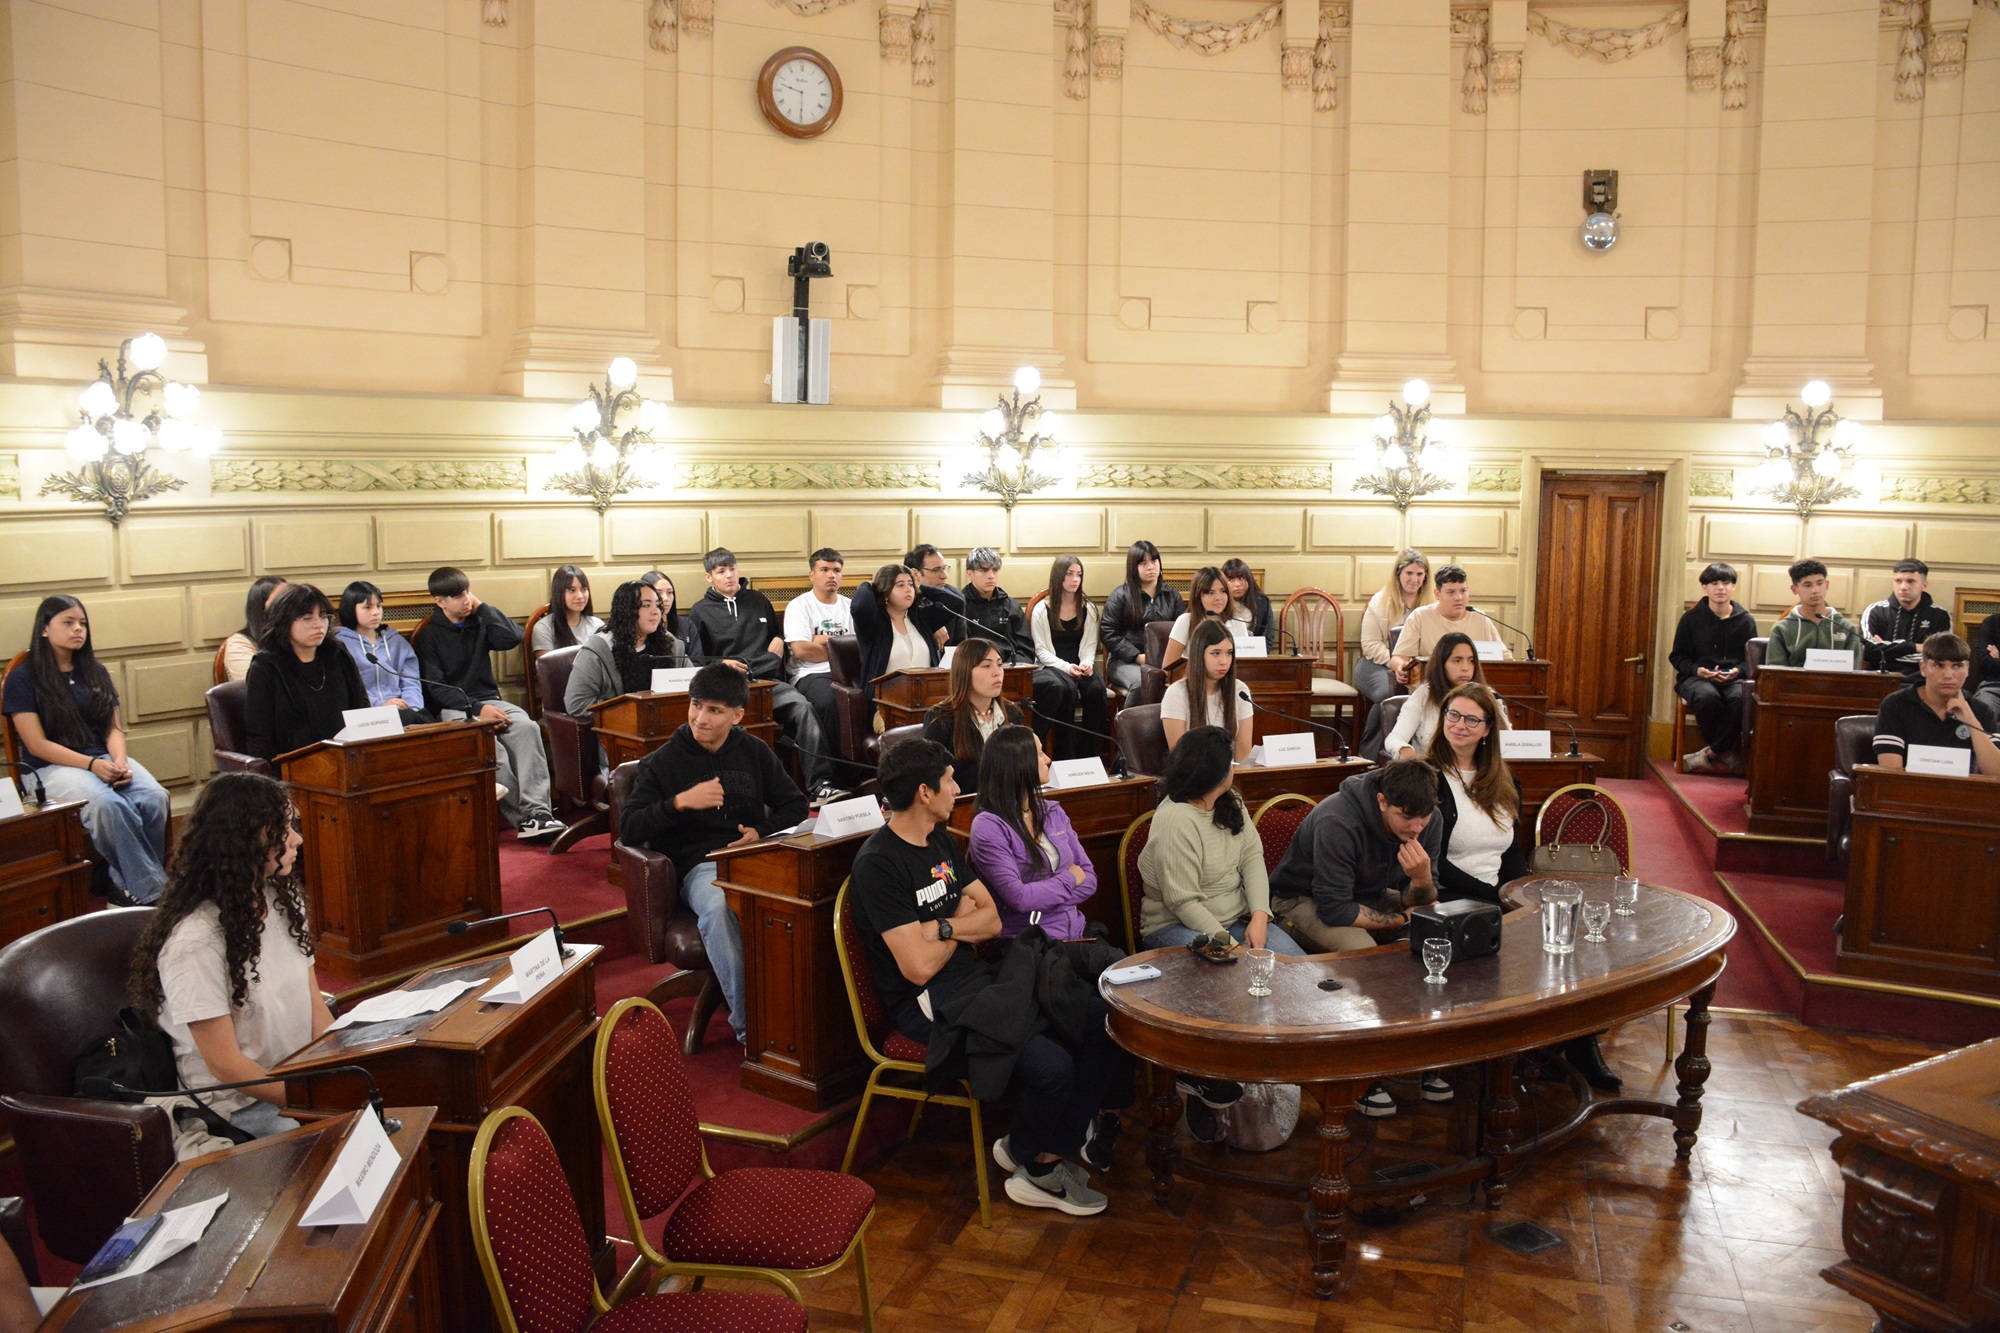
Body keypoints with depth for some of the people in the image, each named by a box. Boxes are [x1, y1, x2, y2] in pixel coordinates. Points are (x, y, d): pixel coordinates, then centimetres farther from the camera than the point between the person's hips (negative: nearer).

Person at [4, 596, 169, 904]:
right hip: (55, 767, -5)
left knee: (154, 797, -28)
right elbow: (37, 744, -6)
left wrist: (120, 760, -10)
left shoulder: (96, 672, 17)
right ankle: (151, 891, -31)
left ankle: (127, 885, -19)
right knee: (109, 804, -36)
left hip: (105, 759, 5)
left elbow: (114, 728, 13)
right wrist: (92, 764, -18)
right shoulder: (23, 678, 1)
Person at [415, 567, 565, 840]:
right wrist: (476, 708, -19)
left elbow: (513, 637, -3)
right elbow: (435, 688, -6)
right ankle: (521, 816, -29)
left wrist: (482, 607, 2)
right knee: (490, 746, -35)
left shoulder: (478, 623, 15)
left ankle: (537, 811, -38)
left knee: (527, 727, -30)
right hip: (453, 708, -3)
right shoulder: (430, 636, 4)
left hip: (488, 699, 4)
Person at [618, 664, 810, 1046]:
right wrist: (680, 802, -12)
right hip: (700, 866, -2)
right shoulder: (661, 763, 10)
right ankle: (749, 1024, -34)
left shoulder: (755, 752, 18)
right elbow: (628, 828, 2)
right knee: (717, 908, -39)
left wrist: (763, 832, 0)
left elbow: (795, 804, 21)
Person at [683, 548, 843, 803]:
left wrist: (778, 641, 18)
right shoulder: (700, 612, 16)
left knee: (803, 707, -31)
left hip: (769, 679, 3)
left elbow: (778, 633, 40)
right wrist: (722, 663, -4)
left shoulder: (757, 600, 26)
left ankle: (820, 785, -37)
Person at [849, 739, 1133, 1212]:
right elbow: (920, 967, -21)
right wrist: (961, 921, -2)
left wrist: (942, 927, -12)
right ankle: (1033, 1163, 5)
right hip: (929, 1004, -9)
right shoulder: (878, 863, -17)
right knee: (1052, 1066, -25)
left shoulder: (941, 842, 10)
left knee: (1102, 1018, -2)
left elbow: (993, 919, 7)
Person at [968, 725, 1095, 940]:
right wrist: (1070, 879, -1)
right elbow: (1018, 897, -15)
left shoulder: (1053, 812, 12)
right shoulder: (988, 827, -8)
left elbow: (1089, 879, 9)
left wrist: (1042, 902, -7)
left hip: (1075, 933, 6)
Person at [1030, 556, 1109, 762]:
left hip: (1079, 666, 3)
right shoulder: (1042, 610, 1)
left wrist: (1086, 664, -14)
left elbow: (1089, 645, 9)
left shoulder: (1088, 608, 11)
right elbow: (1041, 650, -3)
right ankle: (1065, 754, -27)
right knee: (1066, 688, -37)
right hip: (1050, 667, -3)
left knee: (1097, 688, -31)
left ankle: (1088, 755, -20)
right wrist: (1066, 667, -17)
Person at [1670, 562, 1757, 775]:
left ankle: (1710, 754, -23)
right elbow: (1677, 656, 9)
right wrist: (1697, 670, -10)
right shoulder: (1691, 618, 9)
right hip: (1697, 677, -1)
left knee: (1741, 699, -37)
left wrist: (1738, 671, -10)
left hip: (1734, 678, 1)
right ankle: (1727, 754, -18)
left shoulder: (1746, 621, 12)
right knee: (1707, 697, -38)